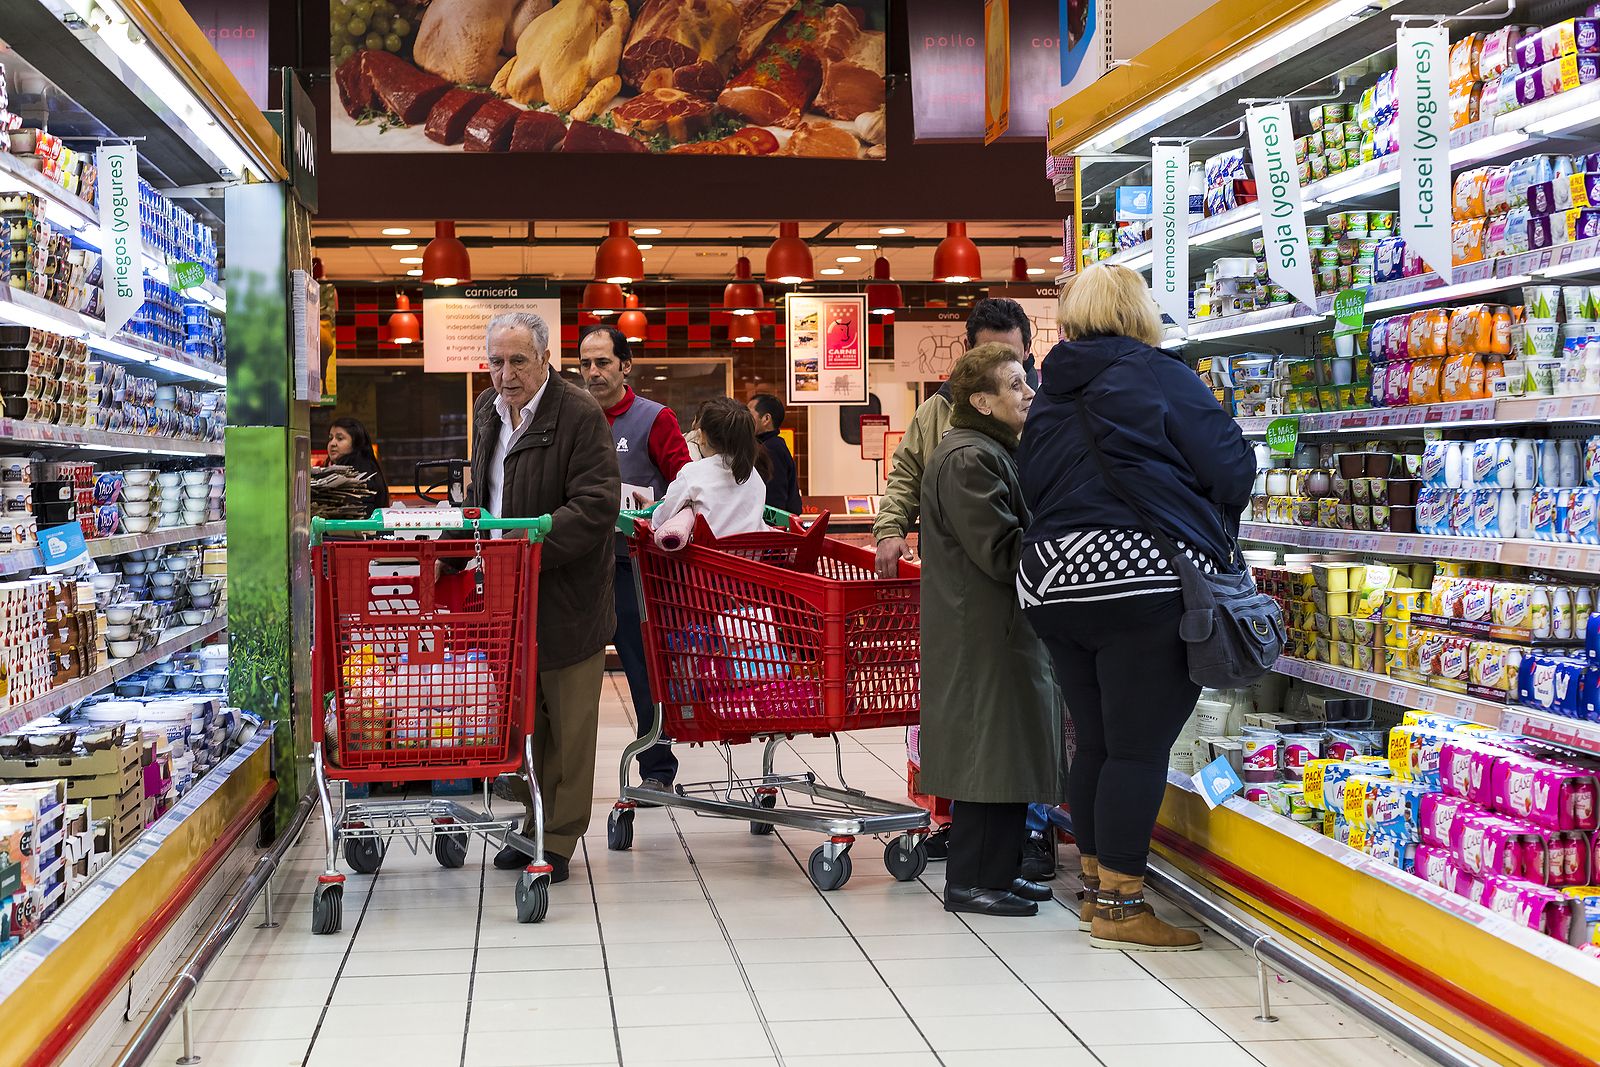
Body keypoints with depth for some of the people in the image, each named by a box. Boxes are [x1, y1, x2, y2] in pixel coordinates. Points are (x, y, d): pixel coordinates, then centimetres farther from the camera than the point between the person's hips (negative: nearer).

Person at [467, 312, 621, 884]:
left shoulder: (580, 414, -14)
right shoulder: (488, 409, 11)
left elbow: (595, 508, -21)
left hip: (566, 595, -7)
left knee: (567, 725, 4)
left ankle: (558, 841, 13)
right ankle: (535, 824, 25)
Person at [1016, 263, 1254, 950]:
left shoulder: (1049, 397, 16)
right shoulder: (1160, 377, -3)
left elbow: (1033, 493, 20)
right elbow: (1232, 471, -3)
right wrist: (1210, 523, 16)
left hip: (1052, 585, 7)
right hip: (1144, 580, -7)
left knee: (1095, 740, 15)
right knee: (1139, 746, -3)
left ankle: (1097, 885, 23)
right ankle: (1119, 906, 0)